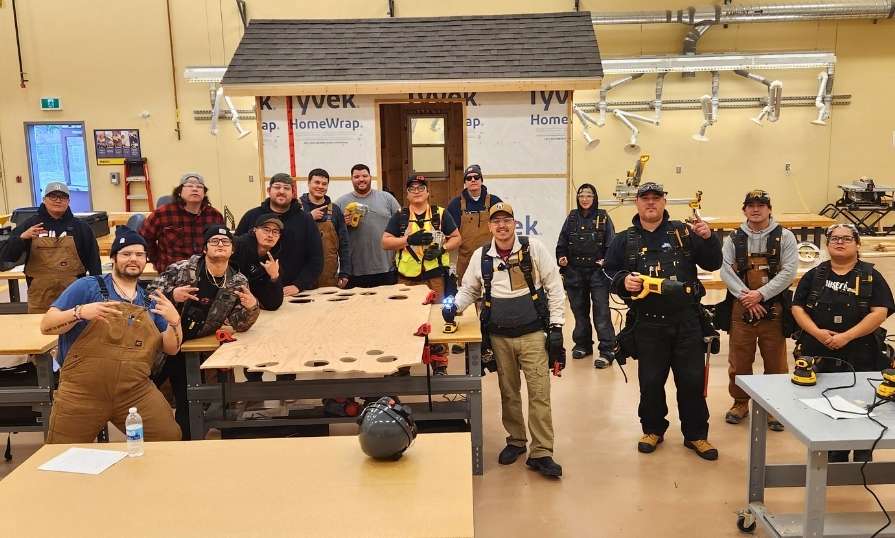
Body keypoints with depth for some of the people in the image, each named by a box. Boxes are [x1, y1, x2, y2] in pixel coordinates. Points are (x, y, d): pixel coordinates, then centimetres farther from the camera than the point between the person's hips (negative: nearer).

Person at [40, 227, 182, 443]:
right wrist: (79, 312, -21)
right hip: (82, 392, -2)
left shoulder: (152, 301, 12)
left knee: (170, 440, -7)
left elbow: (171, 349, 8)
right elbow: (46, 326, -3)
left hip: (136, 391, 3)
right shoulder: (88, 287, 0)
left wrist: (174, 321, -11)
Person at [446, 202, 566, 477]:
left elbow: (554, 287, -2)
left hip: (532, 334, -3)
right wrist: (455, 305, -5)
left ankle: (541, 453, 5)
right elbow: (469, 289, 16)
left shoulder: (533, 248, -6)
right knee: (508, 393, 13)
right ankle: (516, 441, 31)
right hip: (499, 338, 3)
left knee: (539, 393, -4)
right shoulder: (481, 256, 2)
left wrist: (556, 326, -6)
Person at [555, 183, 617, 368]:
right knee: (579, 310, 13)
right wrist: (561, 258, -4)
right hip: (575, 272, 4)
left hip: (598, 272, -3)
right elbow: (562, 243, 11)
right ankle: (583, 344, 28)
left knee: (601, 312, -6)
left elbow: (611, 245, -2)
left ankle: (607, 351, -3)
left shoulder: (603, 217, 0)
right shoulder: (572, 217, 7)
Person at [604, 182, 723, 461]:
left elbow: (712, 264, 5)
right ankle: (653, 430, 30)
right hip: (647, 323, 0)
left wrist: (708, 238, -12)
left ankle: (696, 435, 23)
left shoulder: (683, 232, 4)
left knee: (692, 380, 6)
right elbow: (608, 272, 7)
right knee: (651, 381, 10)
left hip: (686, 320, 0)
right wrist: (622, 280, -13)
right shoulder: (624, 240, 6)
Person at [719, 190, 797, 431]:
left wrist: (760, 294, -16)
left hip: (774, 308, -1)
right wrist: (746, 297, -14)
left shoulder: (784, 237, 2)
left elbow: (788, 271, -7)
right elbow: (726, 271, -2)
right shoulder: (733, 239, 7)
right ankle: (740, 402, 26)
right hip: (741, 309, 2)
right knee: (739, 359, 9)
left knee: (775, 361, 6)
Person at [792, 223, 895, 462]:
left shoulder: (871, 276, 3)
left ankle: (862, 458, 16)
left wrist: (846, 336, -16)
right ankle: (834, 457, 22)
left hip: (860, 358, -2)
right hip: (820, 355, 2)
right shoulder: (814, 276, 9)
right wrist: (817, 332, -12)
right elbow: (798, 308, 5)